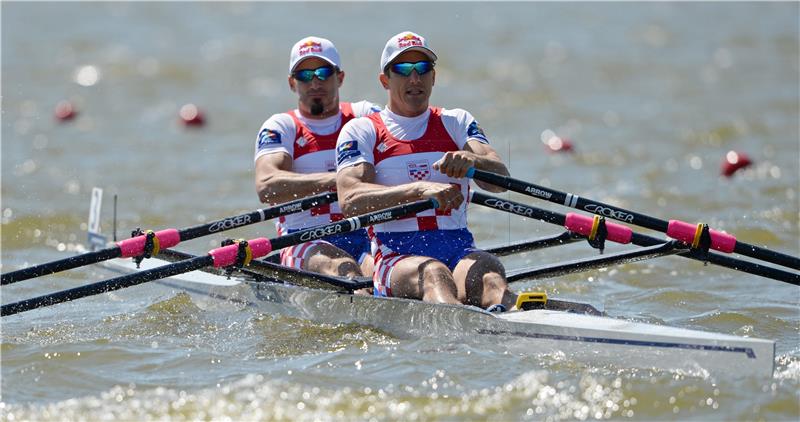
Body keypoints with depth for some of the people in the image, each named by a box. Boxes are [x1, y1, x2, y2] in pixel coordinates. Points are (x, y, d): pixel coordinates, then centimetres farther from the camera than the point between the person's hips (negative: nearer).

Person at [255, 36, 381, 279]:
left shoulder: (362, 116, 19)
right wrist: (333, 181, -25)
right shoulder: (280, 128, 10)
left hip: (365, 239, 2)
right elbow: (266, 187, -10)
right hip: (304, 246, -2)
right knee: (342, 268, -35)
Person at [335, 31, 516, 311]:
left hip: (459, 249, 3)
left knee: (488, 270, -32)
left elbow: (500, 180, 2)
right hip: (396, 254, -2)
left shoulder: (457, 122, 20)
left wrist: (472, 161, -23)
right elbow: (350, 201, -7)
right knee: (433, 273, -37)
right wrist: (419, 190, -22)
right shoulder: (361, 131, 12)